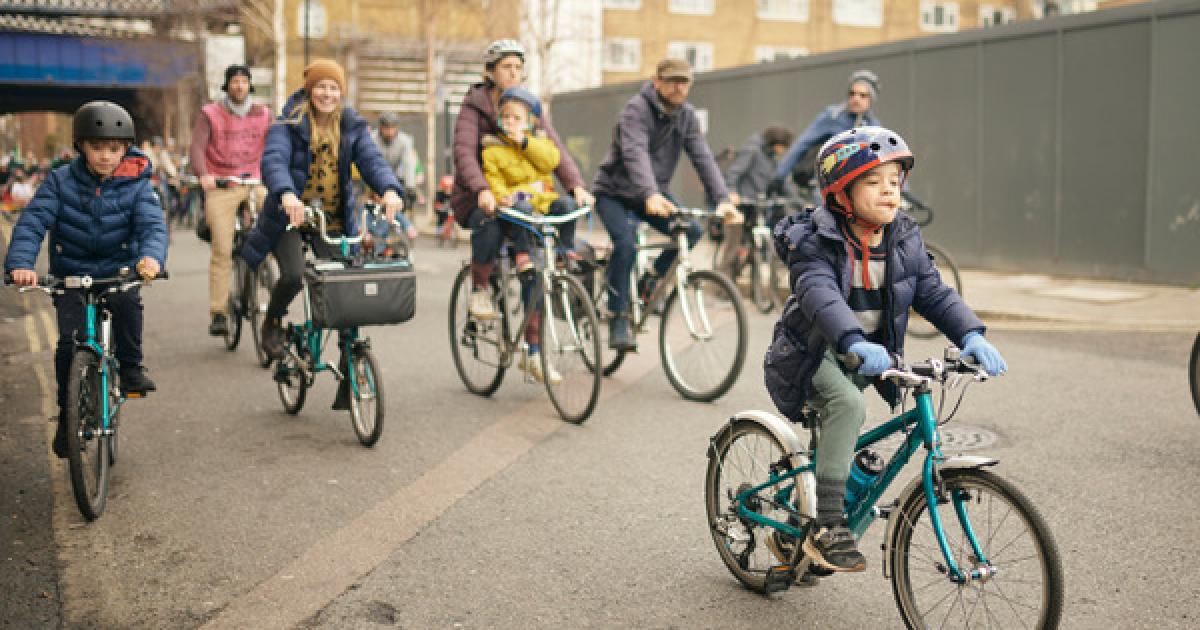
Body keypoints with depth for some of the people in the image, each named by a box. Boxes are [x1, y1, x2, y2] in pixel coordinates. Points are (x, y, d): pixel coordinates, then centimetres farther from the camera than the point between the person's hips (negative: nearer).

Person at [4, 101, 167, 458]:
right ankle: (67, 416, 7)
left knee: (127, 301, -33)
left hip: (117, 271, 0)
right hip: (70, 275, 1)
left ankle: (131, 367, -9)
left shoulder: (135, 185, -9)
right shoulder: (61, 181, -9)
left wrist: (151, 256, -45)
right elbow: (33, 221, -17)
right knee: (69, 342, -14)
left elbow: (152, 224, -22)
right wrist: (20, 263, -35)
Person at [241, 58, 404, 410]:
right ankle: (273, 323, 10)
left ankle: (348, 386, 4)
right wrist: (286, 194, -43)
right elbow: (274, 160, -22)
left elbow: (371, 160, -10)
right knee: (293, 276, -28)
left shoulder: (351, 126, 6)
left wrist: (390, 190, -32)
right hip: (290, 218, -3)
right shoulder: (289, 124, -4)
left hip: (335, 222, 3)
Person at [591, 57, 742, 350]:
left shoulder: (687, 115, -2)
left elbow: (703, 158, -11)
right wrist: (650, 194, -54)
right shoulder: (636, 109, -20)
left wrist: (722, 199, -26)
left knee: (692, 230, -17)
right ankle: (619, 319, -17)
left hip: (654, 194, 5)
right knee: (625, 242, -29)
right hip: (615, 193, -5)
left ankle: (653, 278, 6)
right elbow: (635, 154, -37)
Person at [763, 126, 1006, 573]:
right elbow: (820, 294, -37)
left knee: (834, 428, 17)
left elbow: (933, 292, -8)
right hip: (815, 351, -7)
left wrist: (971, 335, -26)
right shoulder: (815, 241, -20)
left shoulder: (904, 241, -1)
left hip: (868, 356, 7)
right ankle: (827, 527, -27)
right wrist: (855, 342, -54)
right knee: (848, 404, -31)